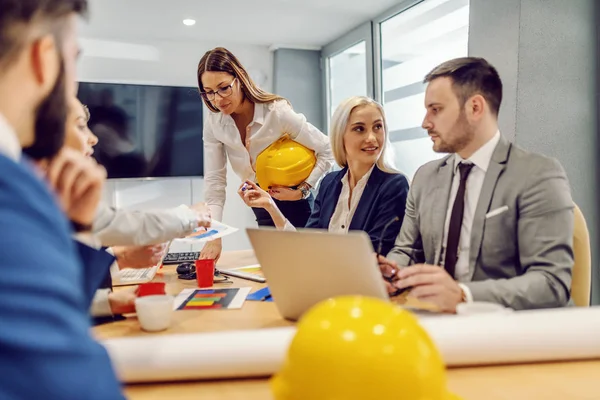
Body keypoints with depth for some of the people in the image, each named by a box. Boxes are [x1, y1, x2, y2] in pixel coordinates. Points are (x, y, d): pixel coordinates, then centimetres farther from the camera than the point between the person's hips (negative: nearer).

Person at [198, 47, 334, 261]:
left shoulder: (278, 112, -28)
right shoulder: (213, 125, -16)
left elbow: (327, 151, -20)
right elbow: (214, 183, -17)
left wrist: (301, 191, -24)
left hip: (294, 199, -3)